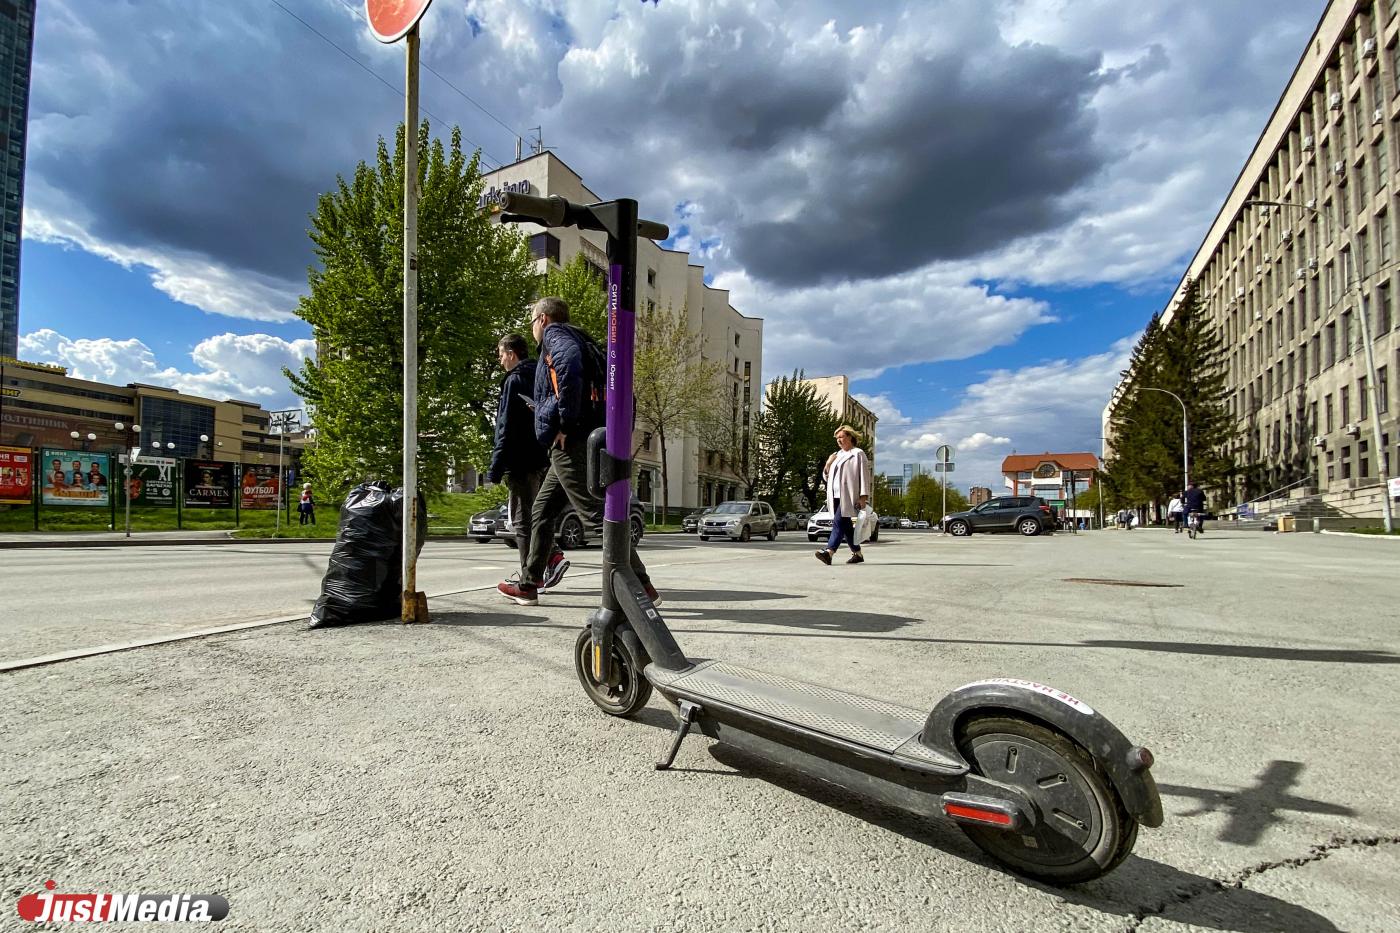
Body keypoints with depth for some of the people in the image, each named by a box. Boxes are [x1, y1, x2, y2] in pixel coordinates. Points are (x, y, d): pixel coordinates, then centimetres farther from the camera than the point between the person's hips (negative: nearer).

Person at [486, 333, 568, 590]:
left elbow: (506, 428, -14)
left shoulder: (514, 380, -8)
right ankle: (553, 557, 4)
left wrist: (496, 467, -13)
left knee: (522, 519, -1)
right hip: (543, 460, 8)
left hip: (521, 462, -8)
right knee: (533, 516, 18)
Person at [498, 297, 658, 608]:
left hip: (570, 442, -10)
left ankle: (641, 586, -11)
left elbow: (570, 364, -26)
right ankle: (528, 584, 24)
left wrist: (565, 422, -22)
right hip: (578, 443, 10)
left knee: (596, 512, -12)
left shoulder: (554, 333, -2)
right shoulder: (576, 339, 26)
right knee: (542, 512, 16)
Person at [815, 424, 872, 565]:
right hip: (836, 495, 8)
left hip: (848, 495, -7)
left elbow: (864, 475, -7)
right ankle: (857, 554, 19)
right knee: (846, 525, 9)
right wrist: (828, 464, 5)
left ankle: (829, 552, -28)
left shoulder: (858, 454, 1)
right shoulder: (837, 455, 23)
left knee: (839, 521, -18)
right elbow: (828, 476, 25)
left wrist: (864, 495, -15)